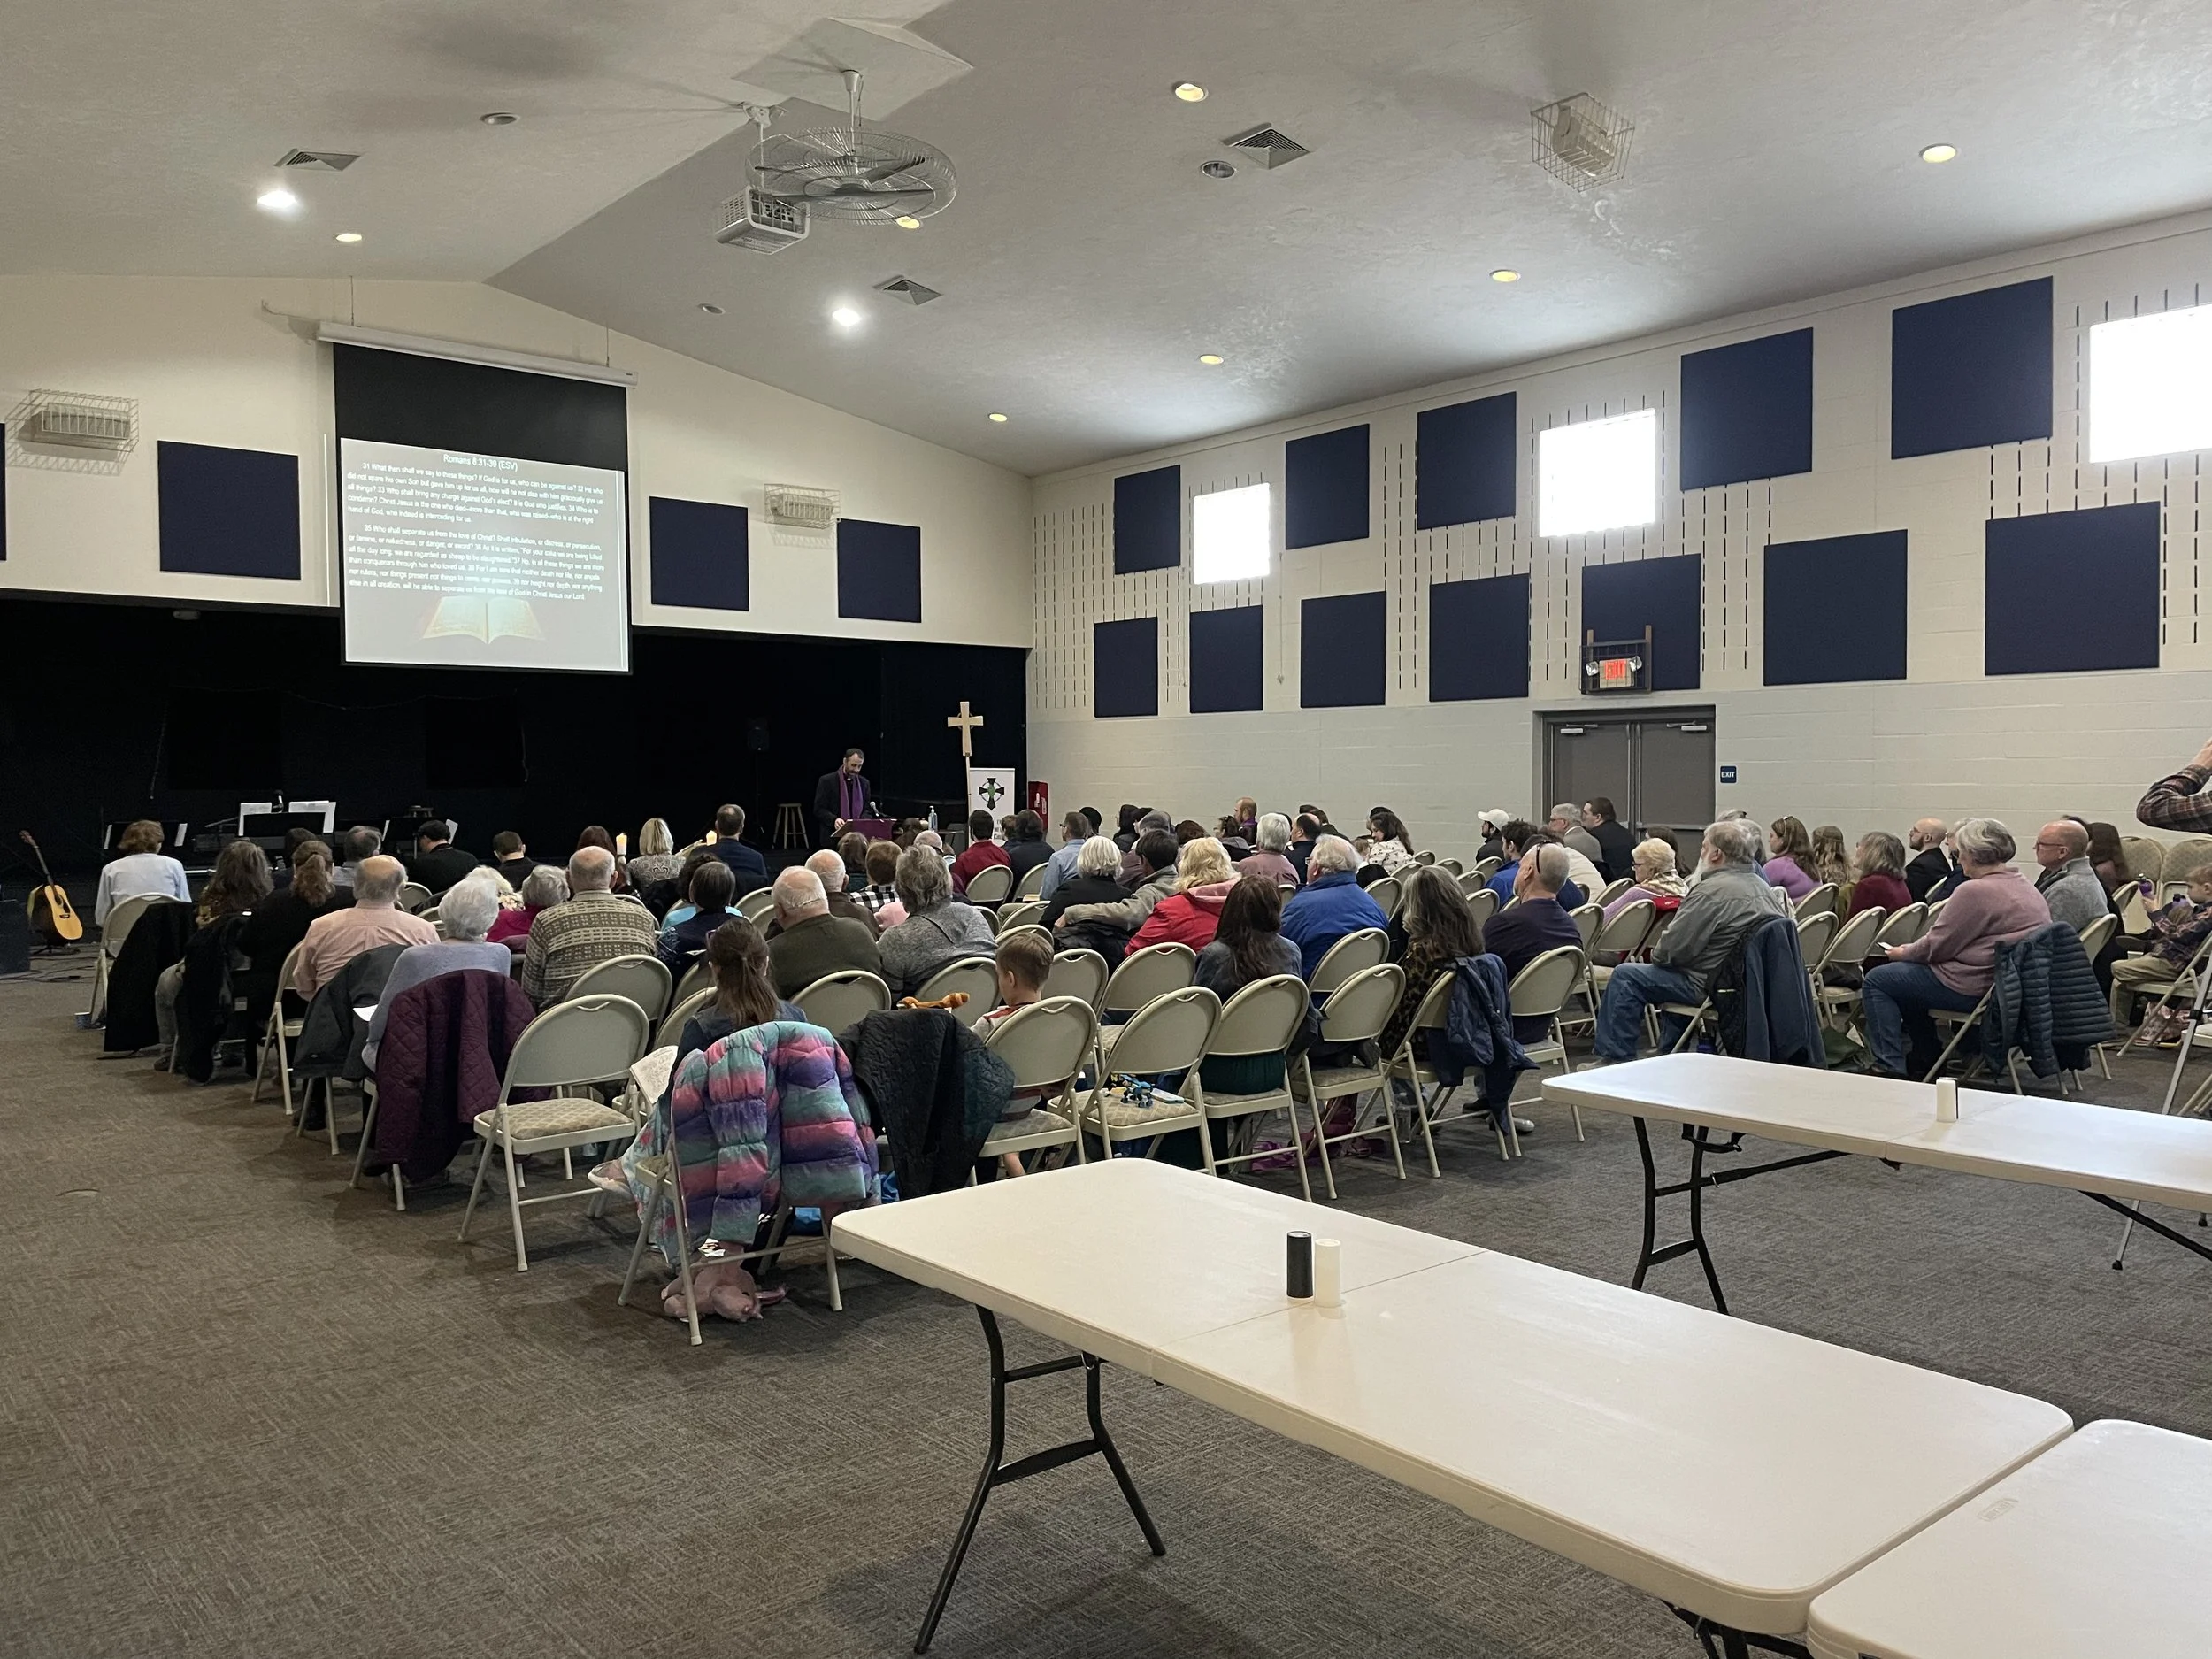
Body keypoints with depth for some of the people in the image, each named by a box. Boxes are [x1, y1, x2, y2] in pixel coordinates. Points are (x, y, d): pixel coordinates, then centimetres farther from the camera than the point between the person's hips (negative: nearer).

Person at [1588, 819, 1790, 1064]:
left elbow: (1672, 949, -20)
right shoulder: (1765, 889, 6)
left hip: (1709, 988, -9)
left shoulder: (1711, 892, -21)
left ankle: (1616, 1056, 6)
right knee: (1676, 974, 34)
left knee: (1625, 976, -1)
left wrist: (1655, 954, 3)